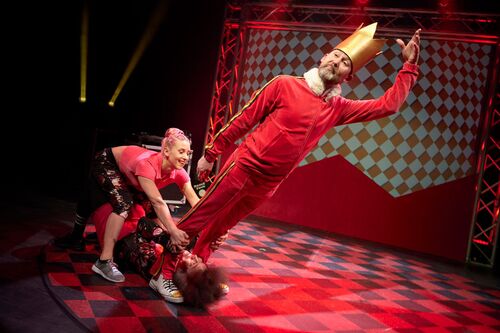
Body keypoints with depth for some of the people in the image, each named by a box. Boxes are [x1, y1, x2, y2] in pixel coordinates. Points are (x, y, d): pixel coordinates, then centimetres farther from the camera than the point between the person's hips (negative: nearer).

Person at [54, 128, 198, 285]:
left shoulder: (179, 173, -26)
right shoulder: (146, 164, -45)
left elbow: (195, 203, -30)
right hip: (106, 163, -7)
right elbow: (157, 202, -53)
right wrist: (173, 231, -61)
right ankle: (104, 261, -8)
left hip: (127, 175, 7)